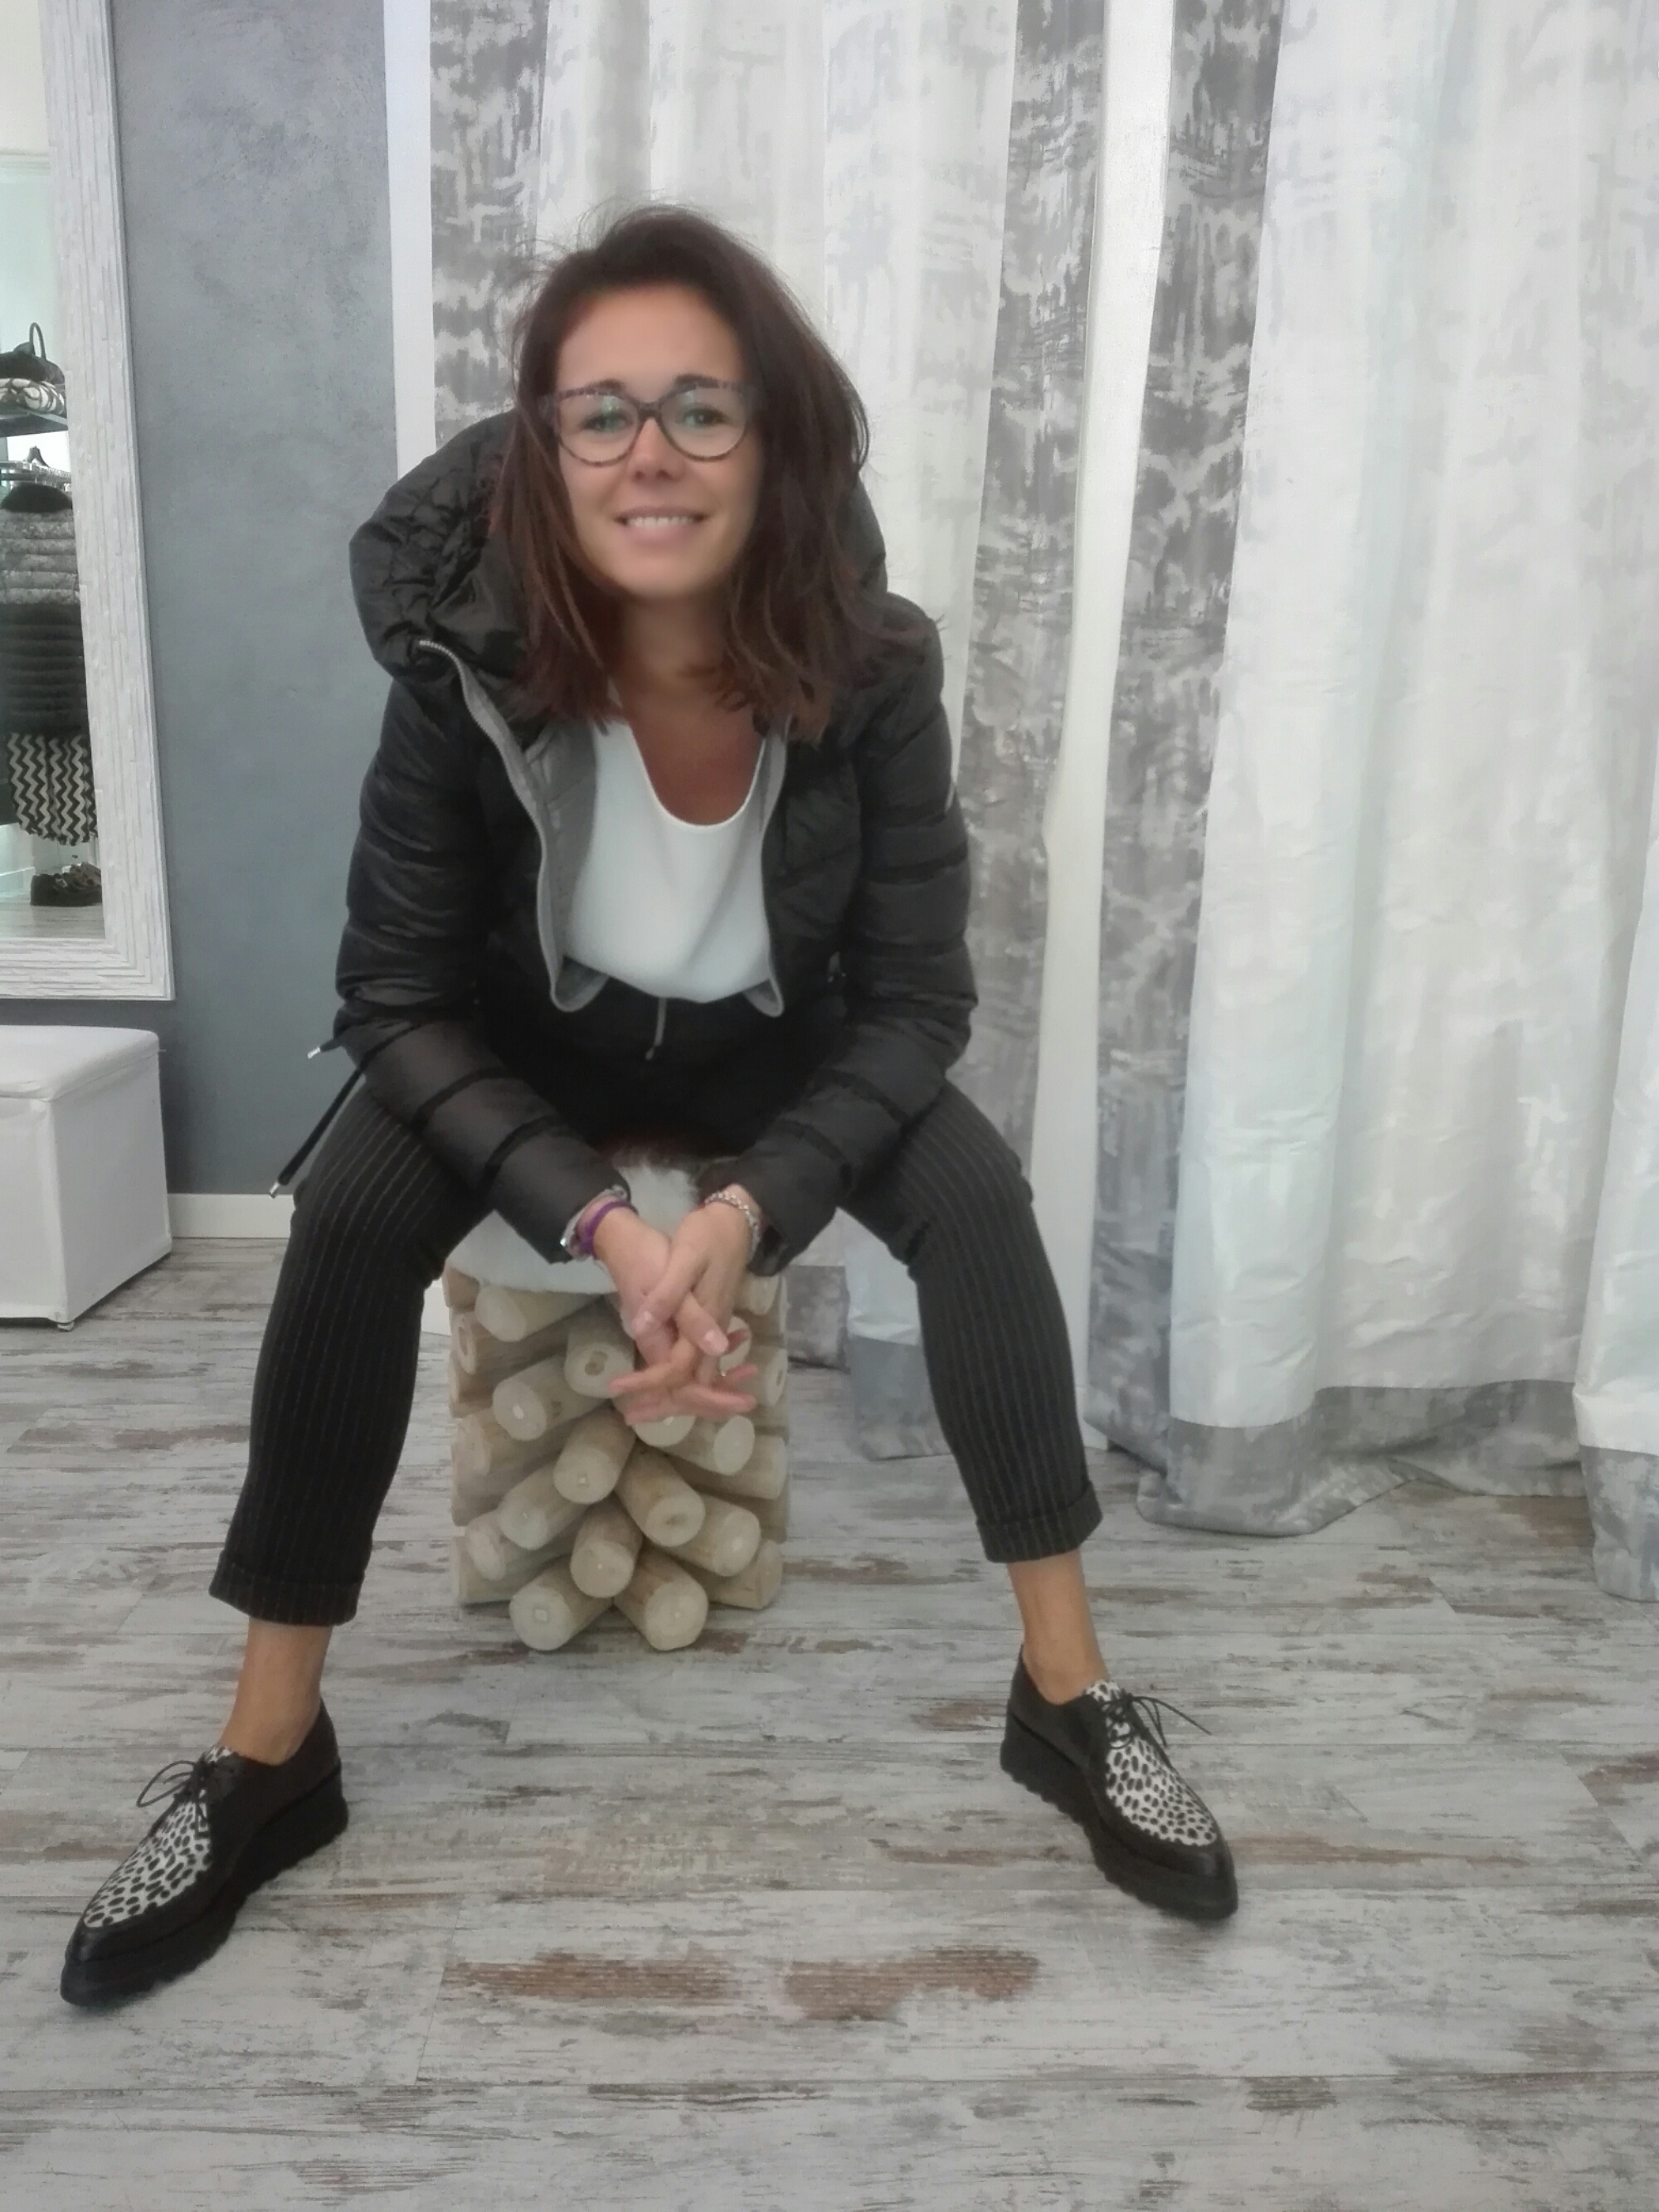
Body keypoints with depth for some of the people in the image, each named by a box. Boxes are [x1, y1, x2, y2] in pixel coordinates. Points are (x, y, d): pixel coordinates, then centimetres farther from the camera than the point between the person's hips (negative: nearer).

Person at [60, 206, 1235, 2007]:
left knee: (976, 1194, -25)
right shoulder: (466, 668, -27)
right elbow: (401, 1001, -22)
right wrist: (598, 1220, -35)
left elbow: (917, 999, -20)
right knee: (350, 1219, -27)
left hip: (774, 1043, 1)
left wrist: (751, 1208, -35)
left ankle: (1069, 1694, -9)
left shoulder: (870, 670, -25)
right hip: (529, 1040, 0)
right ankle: (268, 1752, -9)